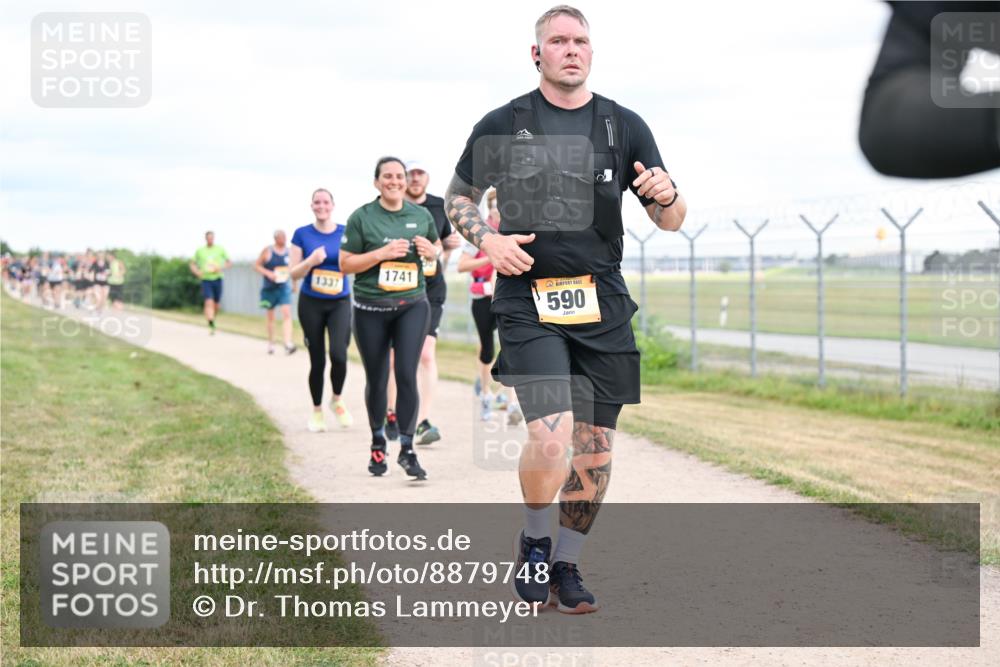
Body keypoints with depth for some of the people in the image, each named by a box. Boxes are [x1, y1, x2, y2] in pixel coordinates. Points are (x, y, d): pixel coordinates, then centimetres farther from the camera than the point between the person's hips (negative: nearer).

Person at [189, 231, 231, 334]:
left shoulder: (220, 249, 5)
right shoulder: (199, 251, 6)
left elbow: (229, 263, 8)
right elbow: (193, 264, 12)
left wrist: (221, 268, -12)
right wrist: (196, 272, -10)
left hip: (217, 279, 1)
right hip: (206, 280, -1)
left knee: (216, 304, 9)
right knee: (209, 302, -18)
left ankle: (213, 319, 38)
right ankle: (211, 326, -26)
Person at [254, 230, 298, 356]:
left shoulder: (289, 251, 3)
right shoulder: (267, 251, -5)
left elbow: (293, 268, 17)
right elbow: (256, 265, -2)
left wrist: (294, 283, 15)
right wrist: (268, 273, -16)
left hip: (285, 287, 1)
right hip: (269, 288, -1)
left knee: (287, 313, -15)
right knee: (270, 316, 10)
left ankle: (288, 344, -24)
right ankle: (270, 343, 26)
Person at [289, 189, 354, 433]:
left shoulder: (346, 233, 2)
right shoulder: (302, 234, 1)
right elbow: (294, 274, 0)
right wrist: (311, 261, -19)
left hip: (340, 303, 0)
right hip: (311, 303, 0)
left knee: (338, 354, -18)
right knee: (317, 360, 3)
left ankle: (337, 400, 9)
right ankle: (317, 411, 22)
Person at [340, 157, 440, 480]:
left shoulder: (421, 215, 6)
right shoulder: (361, 217, -3)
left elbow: (437, 246, 22)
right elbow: (345, 264, -4)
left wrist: (431, 251, -2)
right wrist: (382, 253, -17)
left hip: (413, 306, 1)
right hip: (371, 310, -1)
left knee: (407, 375, -11)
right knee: (376, 380, 9)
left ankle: (407, 450, -4)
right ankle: (378, 445, 29)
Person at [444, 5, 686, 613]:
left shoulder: (624, 126, 7)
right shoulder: (502, 126, 3)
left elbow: (672, 220, 9)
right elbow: (459, 198, 15)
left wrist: (666, 196, -15)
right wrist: (486, 239, -5)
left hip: (603, 306, 3)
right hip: (528, 301, -3)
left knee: (596, 447, 6)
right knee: (552, 437, -18)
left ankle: (567, 564, 25)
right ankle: (534, 541, 10)